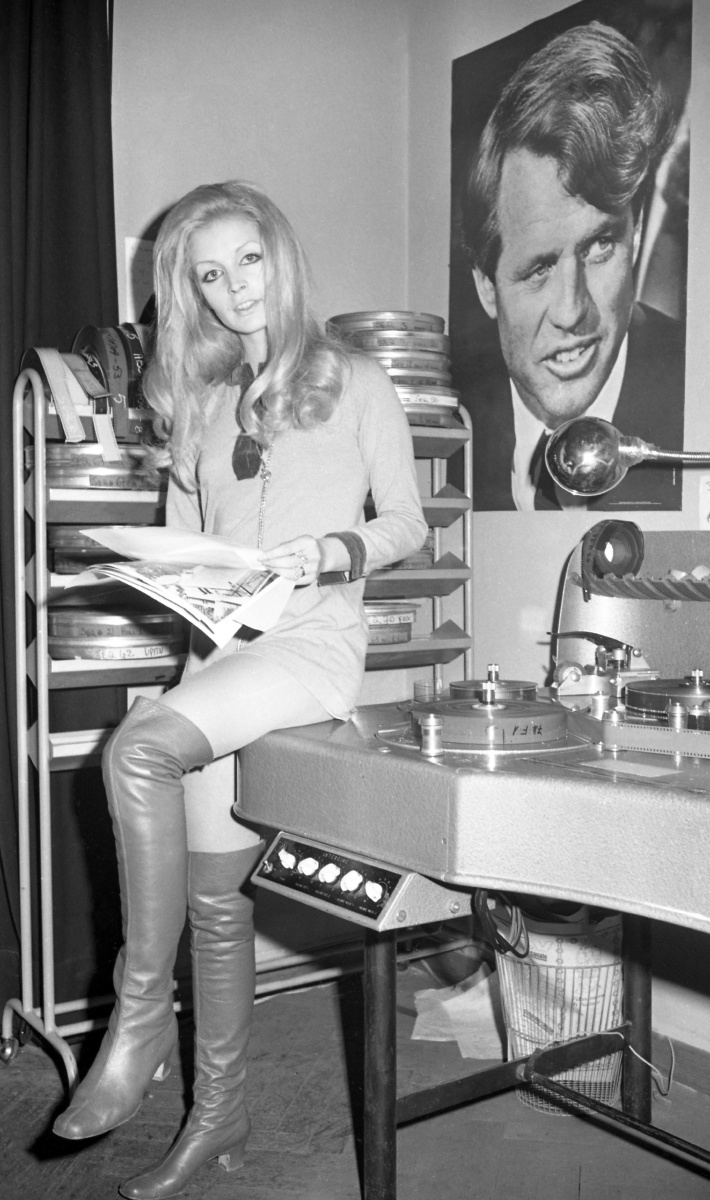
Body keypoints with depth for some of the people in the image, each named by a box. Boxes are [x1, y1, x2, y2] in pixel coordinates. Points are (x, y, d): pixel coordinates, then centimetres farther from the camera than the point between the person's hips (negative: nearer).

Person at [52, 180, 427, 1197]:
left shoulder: (354, 381, 5)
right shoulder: (198, 400, 18)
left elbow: (408, 522, 3)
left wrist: (331, 552, -15)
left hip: (315, 639, -5)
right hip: (220, 644, 5)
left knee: (137, 748, -30)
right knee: (215, 895, 3)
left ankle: (141, 1014, -14)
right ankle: (219, 1116, 20)